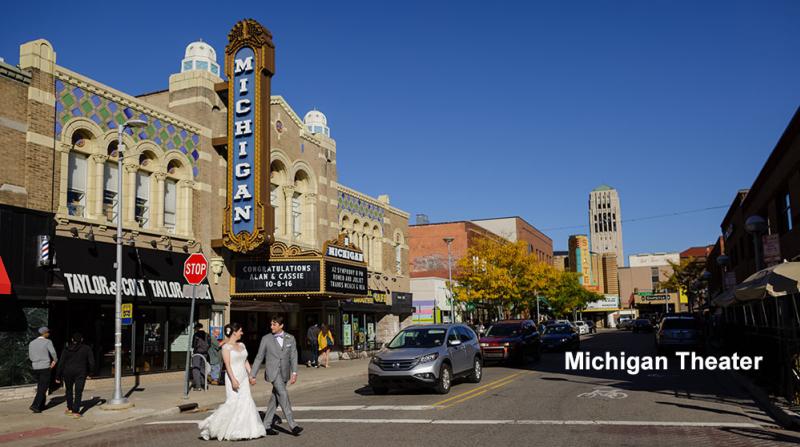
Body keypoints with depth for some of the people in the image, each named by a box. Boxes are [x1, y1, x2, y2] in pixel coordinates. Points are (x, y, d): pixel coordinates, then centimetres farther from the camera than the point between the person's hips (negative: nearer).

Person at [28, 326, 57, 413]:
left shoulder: (31, 343, 9)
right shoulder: (48, 342, -9)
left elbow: (30, 356, 13)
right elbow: (53, 353, -20)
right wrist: (55, 361, -2)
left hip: (35, 367, 6)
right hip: (45, 367, -6)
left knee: (40, 387, 17)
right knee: (43, 388, -2)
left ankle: (41, 405, 21)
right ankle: (35, 405, -11)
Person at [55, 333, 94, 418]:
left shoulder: (67, 349, 2)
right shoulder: (87, 349, 1)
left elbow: (61, 363, -2)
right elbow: (91, 362, -1)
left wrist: (58, 376, 3)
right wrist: (89, 372, 14)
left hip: (68, 372, 2)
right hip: (81, 373, -2)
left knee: (69, 390, 22)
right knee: (78, 392, 1)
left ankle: (69, 408, 30)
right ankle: (75, 412, -7)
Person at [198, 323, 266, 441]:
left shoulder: (242, 345, 12)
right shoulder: (226, 347, -8)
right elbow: (227, 365, -16)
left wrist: (251, 376, 9)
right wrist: (233, 380, -24)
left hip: (243, 378, 7)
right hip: (233, 378, -7)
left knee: (246, 402, 3)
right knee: (232, 403, -9)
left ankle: (246, 431, 10)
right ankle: (210, 426, 5)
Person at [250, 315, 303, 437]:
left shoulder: (290, 338, 8)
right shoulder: (266, 339, 2)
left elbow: (293, 357, 4)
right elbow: (259, 357, 6)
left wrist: (294, 373, -7)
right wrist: (252, 375, 5)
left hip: (284, 373, 4)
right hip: (273, 372, -4)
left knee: (275, 398, 8)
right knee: (283, 395, -18)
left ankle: (266, 425, 19)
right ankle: (292, 425, -19)